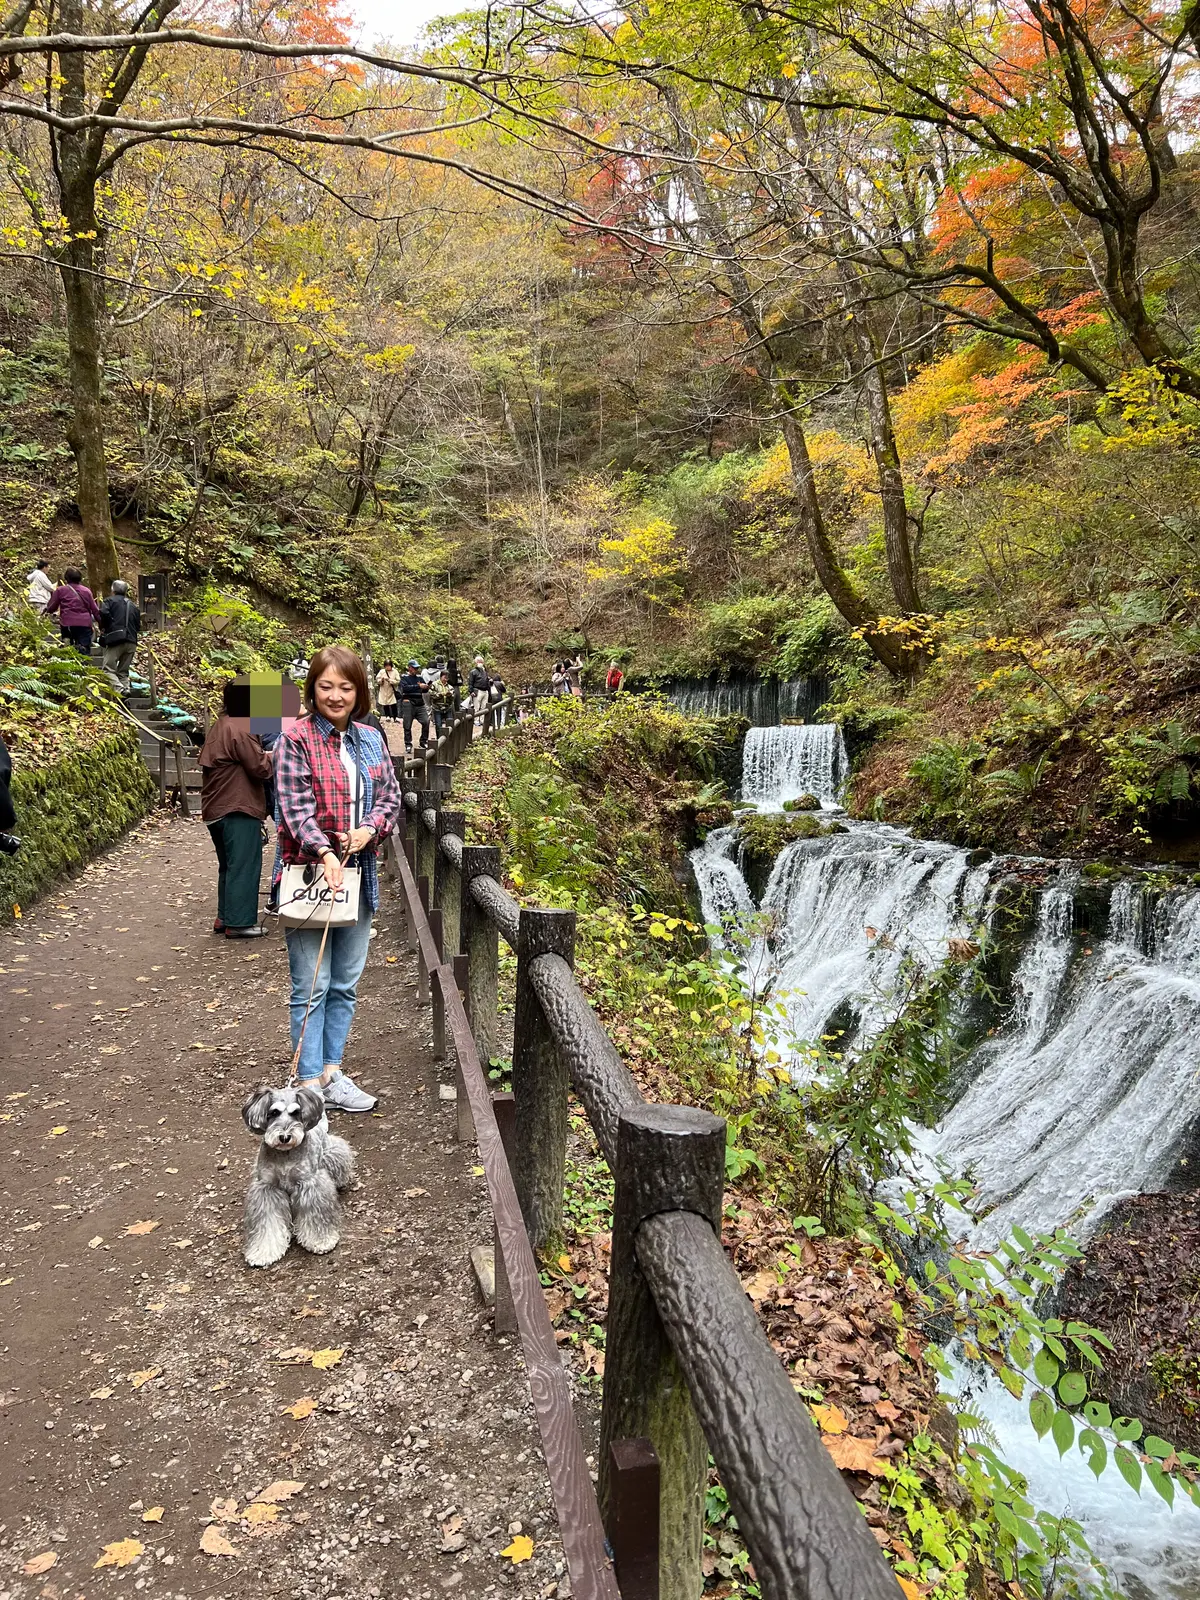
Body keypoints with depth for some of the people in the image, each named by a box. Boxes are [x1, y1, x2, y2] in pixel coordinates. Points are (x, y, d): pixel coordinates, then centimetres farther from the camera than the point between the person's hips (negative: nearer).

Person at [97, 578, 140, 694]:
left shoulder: (111, 601, 4)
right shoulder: (133, 605, 21)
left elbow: (103, 613, -14)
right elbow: (138, 625, 18)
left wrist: (103, 627, 0)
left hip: (116, 640, -5)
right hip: (131, 642, 5)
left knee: (108, 668, -5)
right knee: (124, 671, 13)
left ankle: (119, 688, -27)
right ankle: (126, 689, -3)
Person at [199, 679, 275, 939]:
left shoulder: (219, 726, 16)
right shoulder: (240, 729, -16)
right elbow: (260, 768, -18)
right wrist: (271, 755, 4)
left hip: (217, 808, 10)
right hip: (238, 809, -10)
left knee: (229, 865, 17)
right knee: (244, 866, -5)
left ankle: (225, 917, 22)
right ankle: (238, 922, -3)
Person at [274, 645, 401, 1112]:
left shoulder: (370, 740, 9)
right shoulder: (296, 740, -8)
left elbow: (390, 797, 11)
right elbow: (296, 807, -15)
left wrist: (370, 829, -9)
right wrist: (325, 852, -29)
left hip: (358, 873, 6)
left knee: (345, 983, 13)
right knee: (311, 987, -1)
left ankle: (332, 1073, 25)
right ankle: (309, 1084, 9)